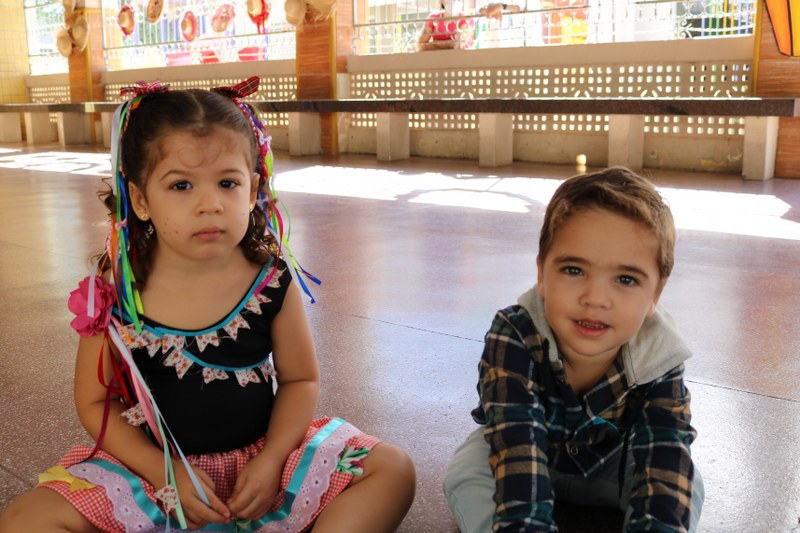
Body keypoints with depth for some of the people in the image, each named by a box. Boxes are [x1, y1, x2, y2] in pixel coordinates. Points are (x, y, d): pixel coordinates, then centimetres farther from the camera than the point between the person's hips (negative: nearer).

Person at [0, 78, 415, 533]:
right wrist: (166, 473, -13)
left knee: (392, 469, -13)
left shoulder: (274, 281, -11)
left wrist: (271, 461, -13)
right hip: (153, 463, 0)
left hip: (261, 454, 1)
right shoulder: (116, 294, -13)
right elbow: (94, 401, -3)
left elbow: (301, 379, 0)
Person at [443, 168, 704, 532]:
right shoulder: (513, 337, -35)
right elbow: (517, 441, -44)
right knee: (465, 475, -28)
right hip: (534, 450, -1)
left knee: (687, 488, -23)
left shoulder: (658, 363, -28)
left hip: (612, 462, 2)